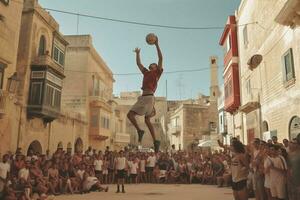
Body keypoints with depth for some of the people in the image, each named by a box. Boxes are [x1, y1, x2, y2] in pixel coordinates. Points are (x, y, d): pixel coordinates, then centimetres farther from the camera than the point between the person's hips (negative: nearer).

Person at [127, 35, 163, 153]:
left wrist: (157, 45, -3)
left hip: (148, 97, -8)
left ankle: (139, 131, -2)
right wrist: (137, 53, 33)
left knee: (130, 114, -12)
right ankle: (155, 141, 9)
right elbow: (138, 64, 33)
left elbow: (161, 58, -3)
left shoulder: (157, 73, 6)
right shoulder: (146, 73, 24)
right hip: (144, 97, 8)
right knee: (147, 120, 8)